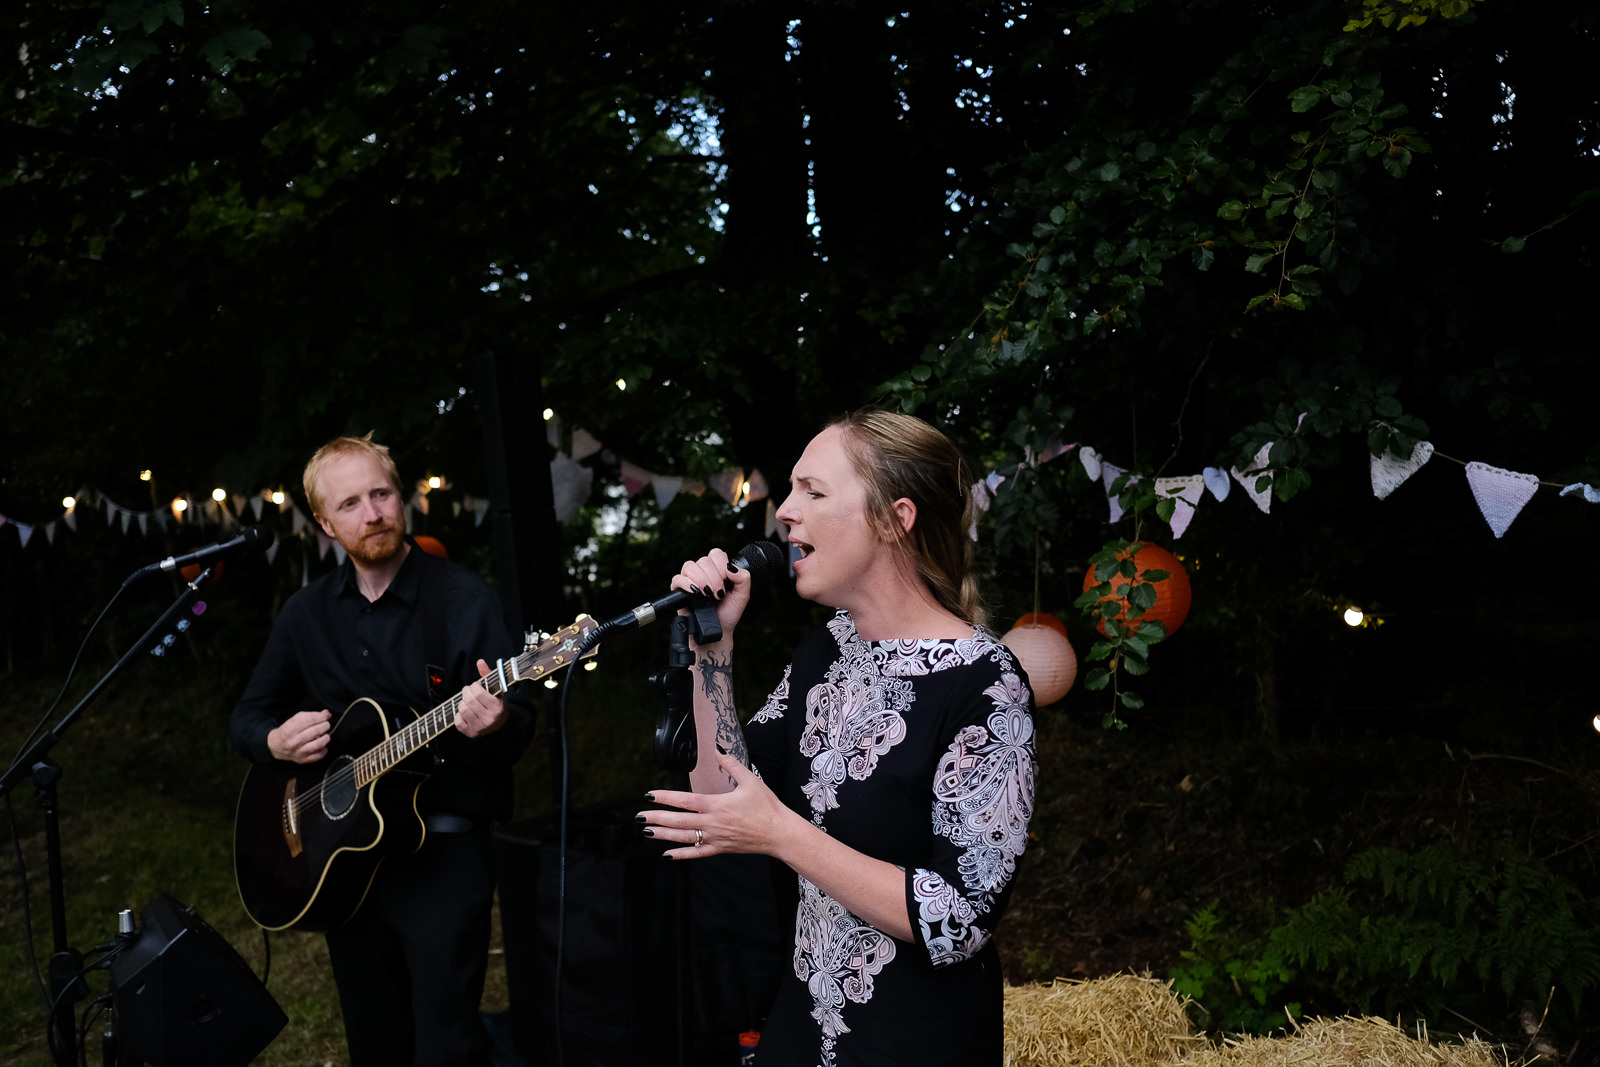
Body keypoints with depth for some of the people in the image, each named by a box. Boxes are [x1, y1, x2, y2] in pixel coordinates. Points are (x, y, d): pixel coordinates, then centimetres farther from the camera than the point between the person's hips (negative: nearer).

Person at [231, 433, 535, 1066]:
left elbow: (521, 724, -8)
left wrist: (497, 722, -32)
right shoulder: (307, 614, 9)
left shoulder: (463, 599, -6)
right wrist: (277, 741, -8)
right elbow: (247, 716, 15)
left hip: (444, 851, -4)